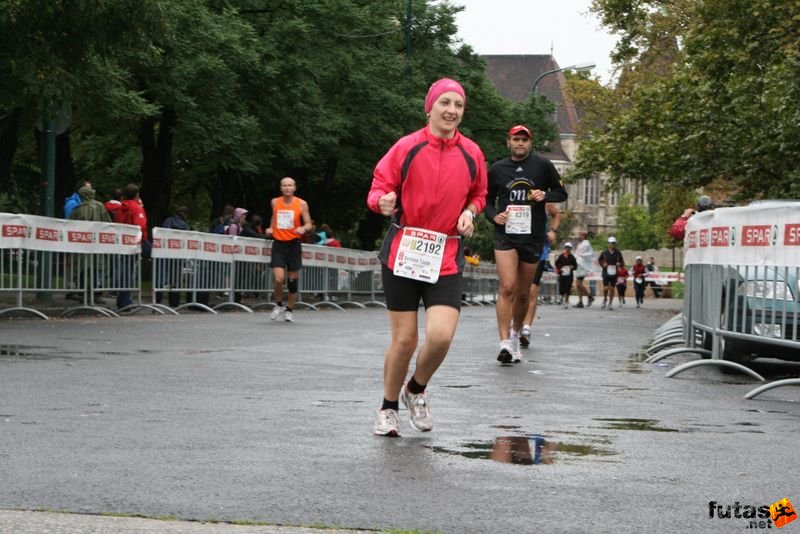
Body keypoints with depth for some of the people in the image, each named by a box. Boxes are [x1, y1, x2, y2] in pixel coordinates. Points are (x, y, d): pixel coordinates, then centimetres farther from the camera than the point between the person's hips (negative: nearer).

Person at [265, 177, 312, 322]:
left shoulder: (301, 204, -3)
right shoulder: (275, 202, 5)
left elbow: (309, 224, -1)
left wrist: (303, 228, -22)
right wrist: (270, 228, 9)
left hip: (294, 244, 0)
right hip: (279, 244, 0)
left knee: (293, 280, 6)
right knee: (278, 279, -14)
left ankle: (289, 309, 23)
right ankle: (279, 304, 11)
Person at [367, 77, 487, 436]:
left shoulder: (471, 154, 5)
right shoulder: (407, 147, -3)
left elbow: (478, 194, 22)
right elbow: (380, 186, 2)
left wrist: (470, 212, 1)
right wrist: (384, 202, -21)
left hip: (446, 257, 2)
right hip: (402, 252, -2)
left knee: (441, 336, -14)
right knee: (404, 339, 0)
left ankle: (416, 391, 17)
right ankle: (389, 408, 23)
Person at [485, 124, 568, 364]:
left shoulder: (543, 165, 3)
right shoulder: (497, 169, 5)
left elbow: (561, 193, 10)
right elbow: (488, 199, 15)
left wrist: (545, 195, -11)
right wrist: (494, 216, -5)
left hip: (533, 237, 1)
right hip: (505, 234, -1)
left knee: (523, 293, 10)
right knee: (507, 288, -16)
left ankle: (515, 335, 32)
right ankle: (505, 343, -20)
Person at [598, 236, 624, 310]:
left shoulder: (618, 253, 2)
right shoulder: (604, 253, -1)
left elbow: (621, 261, 14)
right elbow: (599, 260, 14)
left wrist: (619, 264, -7)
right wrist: (603, 265, -3)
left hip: (614, 273, 1)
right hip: (606, 273, -1)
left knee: (612, 289, 3)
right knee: (606, 288, -6)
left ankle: (610, 304, 13)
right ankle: (605, 300, 21)